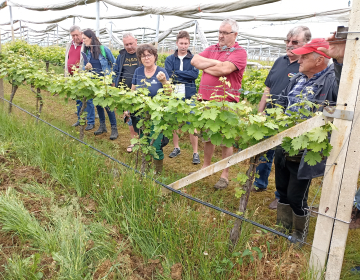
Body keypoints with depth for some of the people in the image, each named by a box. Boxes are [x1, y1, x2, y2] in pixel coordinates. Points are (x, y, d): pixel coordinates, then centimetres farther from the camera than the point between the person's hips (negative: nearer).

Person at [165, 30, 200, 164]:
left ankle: (195, 152, 7)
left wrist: (177, 73, -11)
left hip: (189, 95, -2)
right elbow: (168, 75, -7)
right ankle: (176, 147, 29)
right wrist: (186, 76, -14)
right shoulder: (170, 59, 6)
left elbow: (195, 74, -12)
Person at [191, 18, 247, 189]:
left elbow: (224, 69, -21)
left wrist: (205, 66, -3)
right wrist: (215, 62, -8)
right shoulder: (212, 49, 15)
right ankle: (206, 166, 35)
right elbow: (195, 61, 2)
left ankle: (225, 175, 16)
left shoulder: (239, 52, -5)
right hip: (206, 100, 6)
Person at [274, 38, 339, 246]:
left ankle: (300, 234, 32)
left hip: (305, 153, -7)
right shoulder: (298, 79, 10)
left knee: (296, 196, 4)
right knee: (282, 189, 19)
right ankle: (283, 227, 42)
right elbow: (281, 103, 20)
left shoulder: (333, 81, -14)